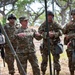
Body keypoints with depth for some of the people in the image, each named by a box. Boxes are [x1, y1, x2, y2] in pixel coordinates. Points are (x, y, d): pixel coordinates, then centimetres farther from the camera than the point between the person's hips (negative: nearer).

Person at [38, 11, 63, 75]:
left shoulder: (56, 24, 2)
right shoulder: (43, 24, 5)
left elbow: (60, 32, -5)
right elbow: (40, 31, -6)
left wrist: (54, 34, -24)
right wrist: (47, 34, -22)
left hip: (54, 44, -1)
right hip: (45, 44, 1)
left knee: (56, 59, -1)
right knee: (44, 59, 8)